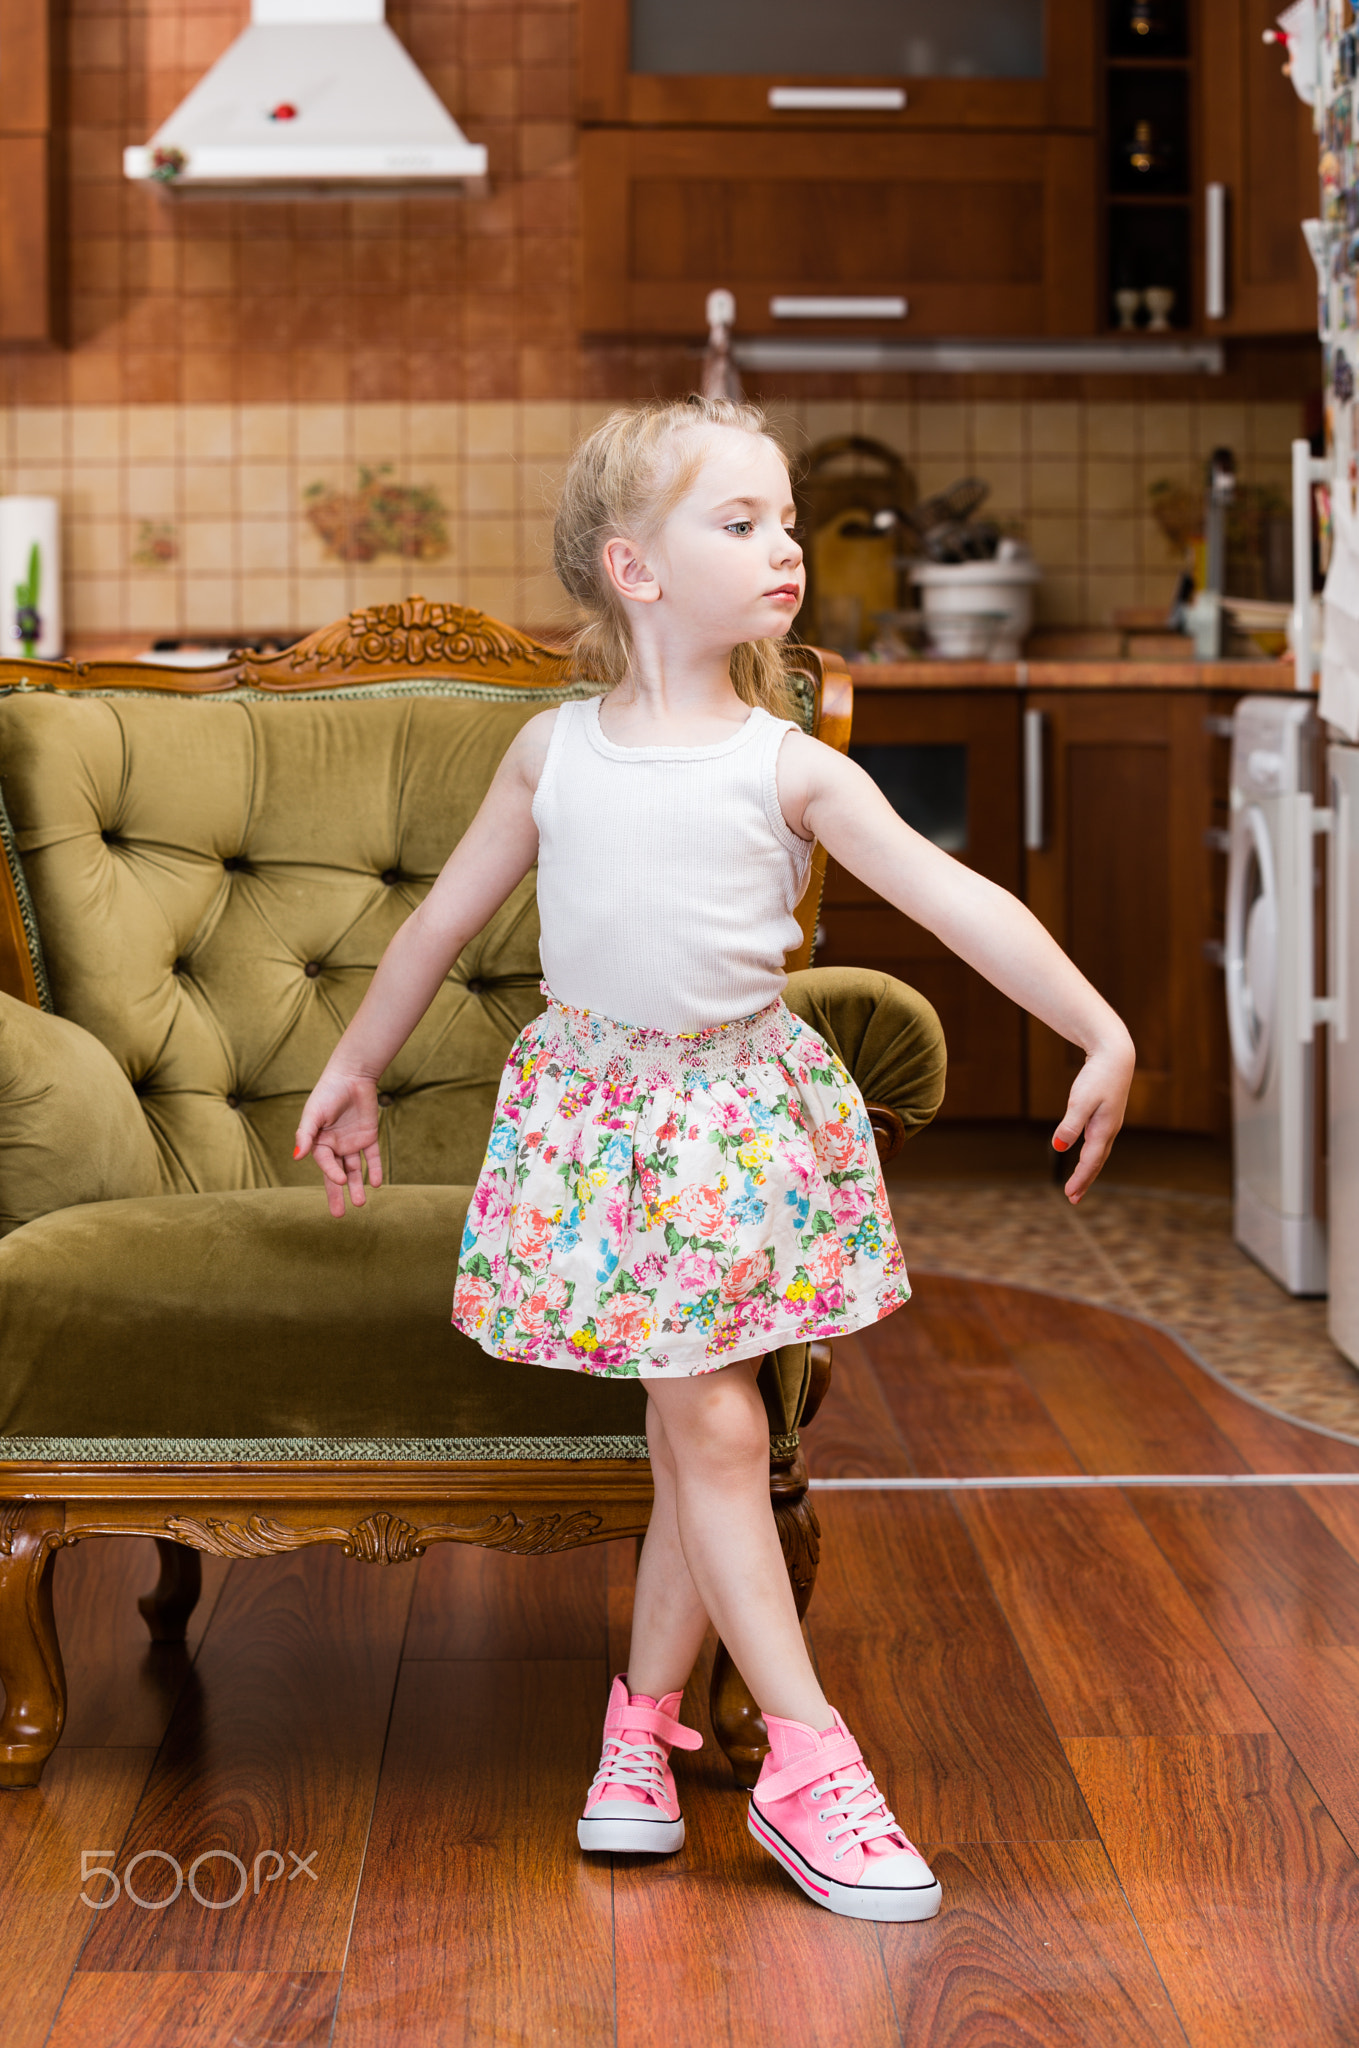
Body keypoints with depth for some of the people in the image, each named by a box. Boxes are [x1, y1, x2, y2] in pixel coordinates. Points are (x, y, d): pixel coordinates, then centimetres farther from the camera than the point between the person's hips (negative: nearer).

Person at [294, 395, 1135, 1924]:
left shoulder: (789, 767, -5)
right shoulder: (554, 753, -1)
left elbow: (957, 901, -10)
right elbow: (446, 919, 11)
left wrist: (1102, 1033, -18)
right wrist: (354, 1070, 17)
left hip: (742, 1112, 0)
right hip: (594, 1103, 0)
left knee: (697, 1430, 4)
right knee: (710, 1429, -3)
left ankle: (642, 1724, 21)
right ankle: (808, 1764, 0)